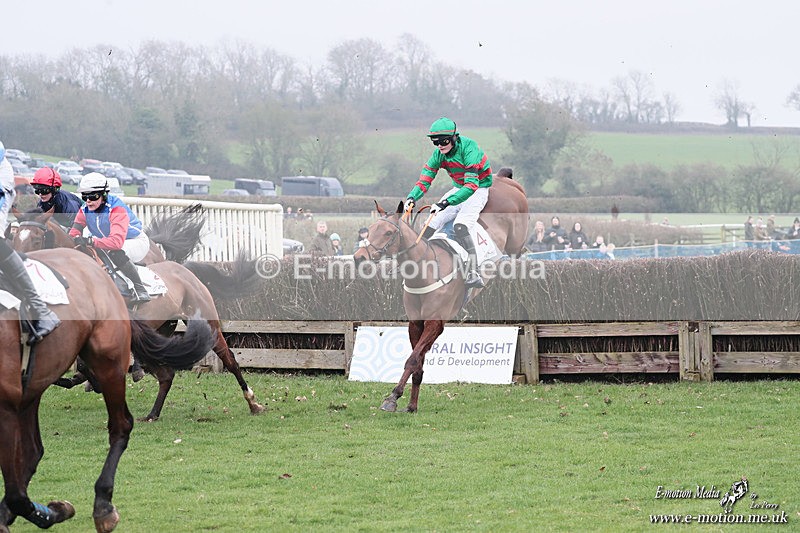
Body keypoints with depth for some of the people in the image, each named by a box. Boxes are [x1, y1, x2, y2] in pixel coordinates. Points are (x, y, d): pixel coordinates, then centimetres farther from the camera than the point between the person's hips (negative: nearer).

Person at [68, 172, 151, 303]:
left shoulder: (117, 209, -32)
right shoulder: (85, 210, -9)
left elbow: (117, 241, -45)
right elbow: (74, 234, -14)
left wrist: (91, 241, -55)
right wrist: (76, 239, -39)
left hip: (137, 242, -8)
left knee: (116, 253, -38)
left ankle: (140, 289, -28)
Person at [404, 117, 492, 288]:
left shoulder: (468, 149, -28)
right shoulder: (439, 154, -6)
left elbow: (471, 185, -35)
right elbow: (425, 179, -3)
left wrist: (447, 202, -44)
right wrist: (412, 198, -24)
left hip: (479, 189, -7)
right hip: (459, 189, 7)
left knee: (460, 226, -31)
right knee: (432, 223, -7)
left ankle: (473, 273, -40)